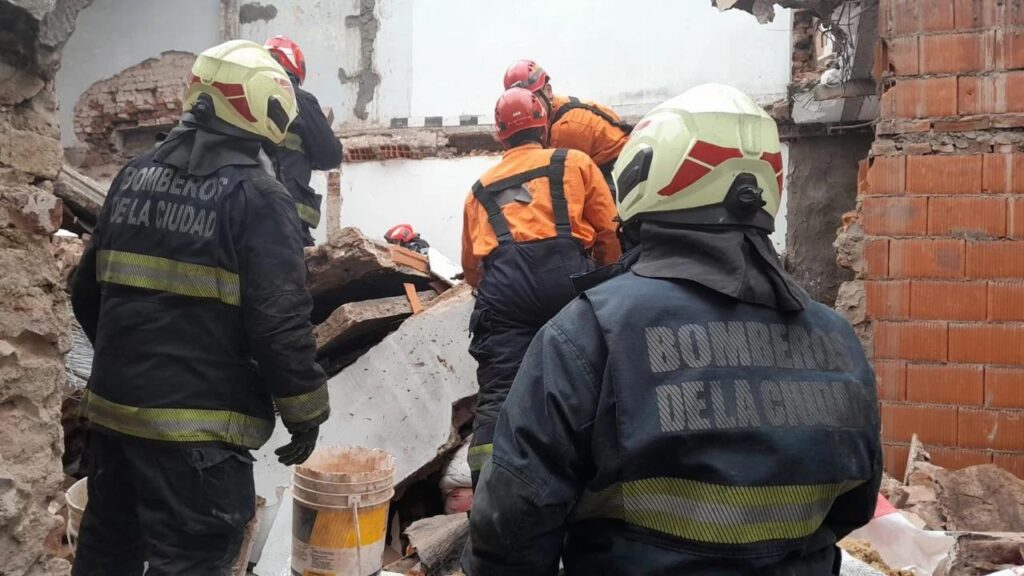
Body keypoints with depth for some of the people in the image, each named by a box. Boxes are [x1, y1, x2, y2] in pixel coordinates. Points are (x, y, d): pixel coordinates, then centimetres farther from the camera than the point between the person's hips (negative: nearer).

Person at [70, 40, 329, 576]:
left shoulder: (135, 175, 8)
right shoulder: (257, 196, -14)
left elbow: (88, 292, 15)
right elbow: (281, 323, -18)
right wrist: (305, 412, -6)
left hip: (114, 404, 8)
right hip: (197, 423, -7)